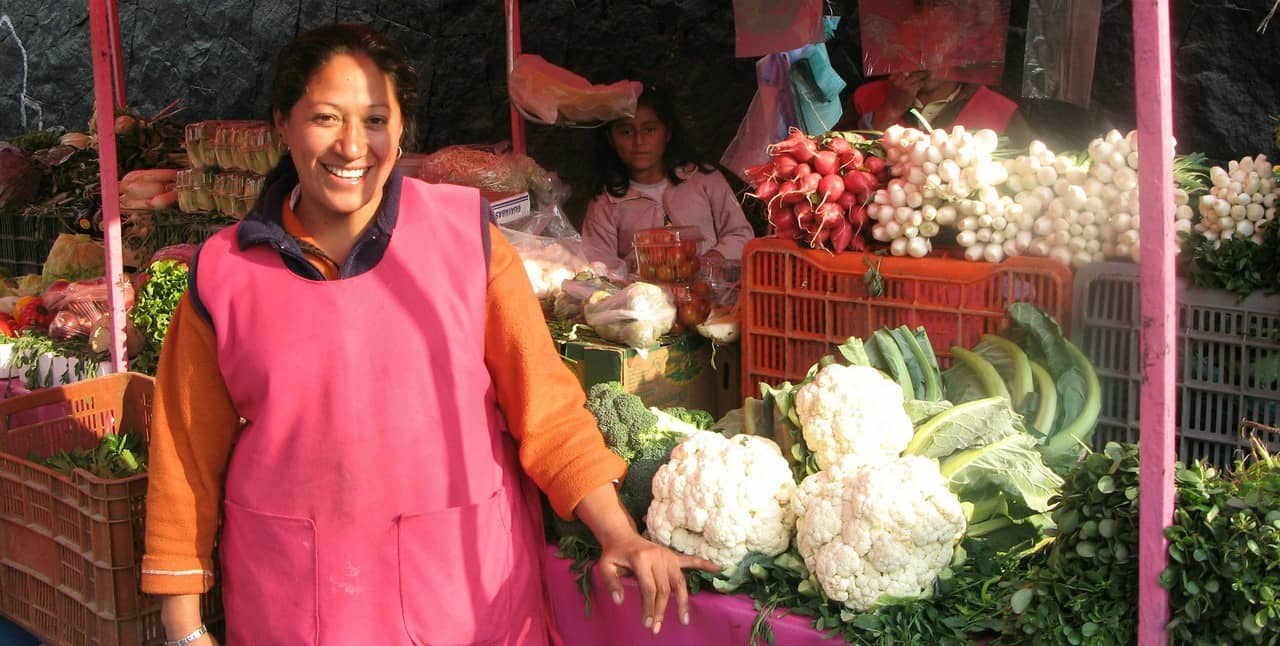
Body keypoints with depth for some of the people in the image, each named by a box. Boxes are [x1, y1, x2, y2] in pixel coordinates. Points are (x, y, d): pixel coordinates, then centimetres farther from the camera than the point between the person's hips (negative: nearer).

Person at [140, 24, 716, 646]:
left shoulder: (466, 234, -4)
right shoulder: (224, 273, -2)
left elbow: (544, 400, -4)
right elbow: (188, 457, 3)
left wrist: (618, 535, -13)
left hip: (469, 584, 0)